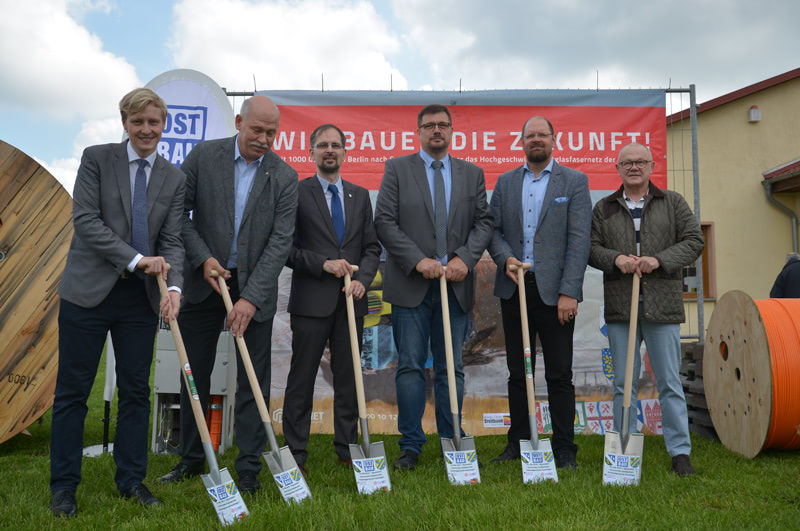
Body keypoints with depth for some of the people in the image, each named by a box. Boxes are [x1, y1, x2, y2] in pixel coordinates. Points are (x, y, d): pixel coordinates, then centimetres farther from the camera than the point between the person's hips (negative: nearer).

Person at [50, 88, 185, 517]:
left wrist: (174, 286, -15)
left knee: (136, 391, 9)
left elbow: (171, 241, 3)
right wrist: (136, 259, -17)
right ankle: (64, 486, 17)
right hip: (88, 292, -3)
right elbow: (84, 220, -9)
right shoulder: (96, 159, 1)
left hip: (141, 298, 3)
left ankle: (131, 480, 22)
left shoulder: (174, 179, 9)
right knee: (72, 392, 4)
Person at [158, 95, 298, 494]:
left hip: (254, 288, -1)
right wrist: (203, 258, -14)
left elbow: (280, 242, -10)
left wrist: (251, 297, -18)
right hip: (204, 279, 1)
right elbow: (179, 212, 0)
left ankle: (249, 469, 14)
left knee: (253, 381, 2)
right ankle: (191, 459, 27)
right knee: (194, 373, 11)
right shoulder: (203, 156, -3)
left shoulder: (284, 177, -5)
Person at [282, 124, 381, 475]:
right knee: (302, 379, 3)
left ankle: (347, 449, 21)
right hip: (311, 301, -4)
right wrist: (324, 263, -15)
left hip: (351, 300, 4)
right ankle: (295, 454, 13)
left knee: (349, 378, 10)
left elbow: (372, 247, 11)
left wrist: (362, 279, -6)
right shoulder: (297, 193, 1)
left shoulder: (361, 196, 14)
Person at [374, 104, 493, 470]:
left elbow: (483, 221, 6)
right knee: (410, 366, 1)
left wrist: (465, 258, -11)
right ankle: (410, 445, 11)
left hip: (455, 284, 2)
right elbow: (385, 222, -4)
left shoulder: (472, 173, 12)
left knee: (451, 368, 9)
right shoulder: (397, 169, 4)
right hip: (411, 285, -2)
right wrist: (418, 260, -14)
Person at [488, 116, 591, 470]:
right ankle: (518, 442, 22)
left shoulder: (574, 182, 2)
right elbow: (492, 229, 10)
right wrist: (506, 258, -11)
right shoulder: (505, 182, 13)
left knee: (559, 374, 2)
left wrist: (569, 292, -14)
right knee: (518, 373, 11)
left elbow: (579, 240, -5)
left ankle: (565, 449, 13)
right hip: (514, 289, 3)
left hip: (554, 291, -3)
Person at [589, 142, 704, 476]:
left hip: (663, 307, -1)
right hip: (620, 308, 1)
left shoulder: (673, 203, 10)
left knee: (670, 382, 2)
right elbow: (591, 247, 7)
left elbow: (694, 241, 3)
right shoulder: (604, 208, 13)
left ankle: (680, 452, 12)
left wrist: (659, 260, -12)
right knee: (623, 383, 6)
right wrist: (616, 258, -13)